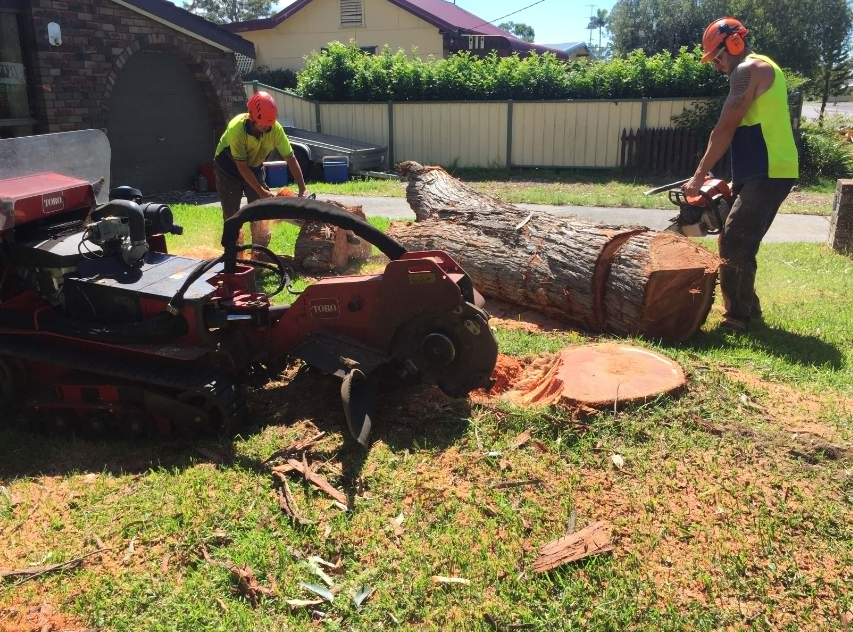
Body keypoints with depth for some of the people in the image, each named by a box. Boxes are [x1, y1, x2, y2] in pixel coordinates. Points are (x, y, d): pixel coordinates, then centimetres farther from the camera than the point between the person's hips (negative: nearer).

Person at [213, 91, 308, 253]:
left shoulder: (275, 128, -25)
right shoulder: (237, 129, -35)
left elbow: (291, 158, -20)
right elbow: (242, 166, -29)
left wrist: (302, 190, -26)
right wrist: (261, 191, -30)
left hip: (254, 167, 3)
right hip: (229, 168, -3)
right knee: (232, 215, -1)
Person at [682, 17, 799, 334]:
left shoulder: (747, 70, -8)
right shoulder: (765, 69, 23)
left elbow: (724, 130, -12)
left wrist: (698, 177, -7)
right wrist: (737, 179, 18)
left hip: (768, 173, -10)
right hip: (772, 172, 10)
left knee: (733, 245, -10)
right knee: (742, 244, 14)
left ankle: (737, 319, -6)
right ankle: (747, 310, 21)